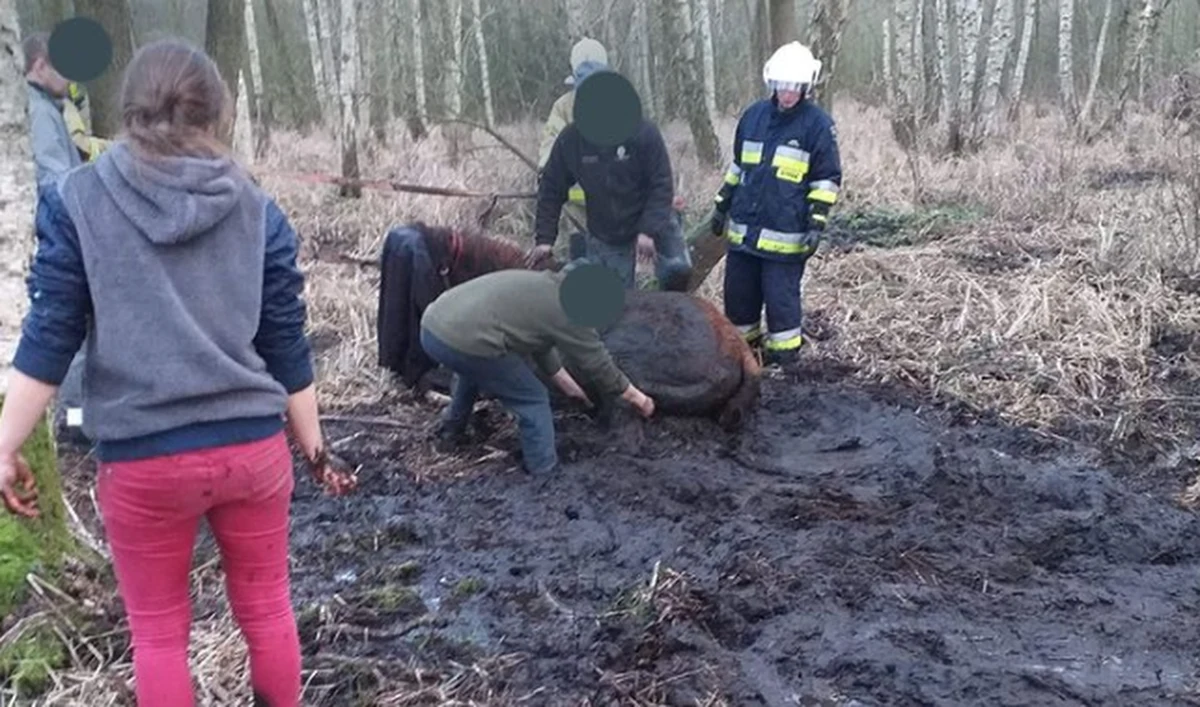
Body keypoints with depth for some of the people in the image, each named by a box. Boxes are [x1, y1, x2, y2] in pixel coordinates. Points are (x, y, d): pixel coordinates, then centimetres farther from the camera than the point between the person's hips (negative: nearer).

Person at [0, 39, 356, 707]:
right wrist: (313, 447, 11)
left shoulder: (77, 200, -3)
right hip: (253, 445, 2)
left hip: (143, 458, -1)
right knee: (267, 610, 19)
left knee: (159, 632, 16)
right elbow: (287, 347, 2)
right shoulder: (258, 211, 0)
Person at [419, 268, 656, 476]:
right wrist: (636, 397, 23)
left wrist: (571, 388, 41)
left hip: (432, 326, 9)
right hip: (464, 342, -9)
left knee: (472, 369, 40)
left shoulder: (541, 285, 25)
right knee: (533, 400, 6)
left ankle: (450, 433, 52)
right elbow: (599, 364, 8)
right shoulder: (567, 310, 0)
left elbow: (540, 344, 34)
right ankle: (545, 476, 12)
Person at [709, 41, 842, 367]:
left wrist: (817, 221, -11)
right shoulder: (754, 115, 9)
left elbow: (827, 178, -3)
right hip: (743, 228, 5)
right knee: (738, 294, 12)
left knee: (781, 298, -1)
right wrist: (723, 205, 20)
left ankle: (784, 358, 11)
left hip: (786, 235, -5)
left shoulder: (818, 123, -5)